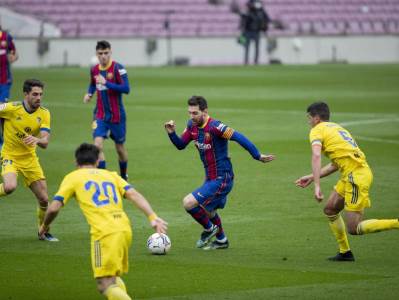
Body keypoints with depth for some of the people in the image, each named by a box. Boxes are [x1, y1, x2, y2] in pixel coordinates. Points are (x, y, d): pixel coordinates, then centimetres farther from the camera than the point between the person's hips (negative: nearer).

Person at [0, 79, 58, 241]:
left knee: (44, 200, 3)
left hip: (29, 159, 4)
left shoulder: (44, 114, -8)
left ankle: (44, 233, 25)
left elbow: (45, 142, -17)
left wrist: (37, 140, -38)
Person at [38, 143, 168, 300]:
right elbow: (134, 195, 8)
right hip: (125, 230, 5)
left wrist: (44, 226, 24)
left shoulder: (72, 177, 14)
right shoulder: (111, 175, 24)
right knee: (113, 277, 26)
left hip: (104, 233, -5)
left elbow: (54, 208, 5)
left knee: (106, 286, -7)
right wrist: (152, 216, -1)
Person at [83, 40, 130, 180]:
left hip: (117, 115, -3)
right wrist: (89, 94, 5)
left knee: (120, 148, 11)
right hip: (100, 115, 3)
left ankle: (124, 177, 35)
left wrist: (106, 83, -27)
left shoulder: (117, 68, -13)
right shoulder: (94, 69, 4)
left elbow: (126, 89, -21)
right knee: (98, 145, -17)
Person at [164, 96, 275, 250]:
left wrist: (258, 156, -22)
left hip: (221, 179, -9)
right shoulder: (192, 125, -1)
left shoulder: (214, 127, -25)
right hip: (210, 178, 9)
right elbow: (181, 145, 9)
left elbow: (239, 138, -24)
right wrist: (171, 133, -10)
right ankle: (221, 240, 48)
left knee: (188, 203, -16)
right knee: (208, 210, 26)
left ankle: (209, 229, 8)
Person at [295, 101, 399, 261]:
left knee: (353, 228, -8)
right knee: (330, 210, 19)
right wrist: (312, 177, 28)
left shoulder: (317, 130, -1)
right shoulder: (335, 127, 25)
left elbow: (316, 156, -19)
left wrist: (317, 186, -24)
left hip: (356, 176, -9)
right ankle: (345, 252, 20)